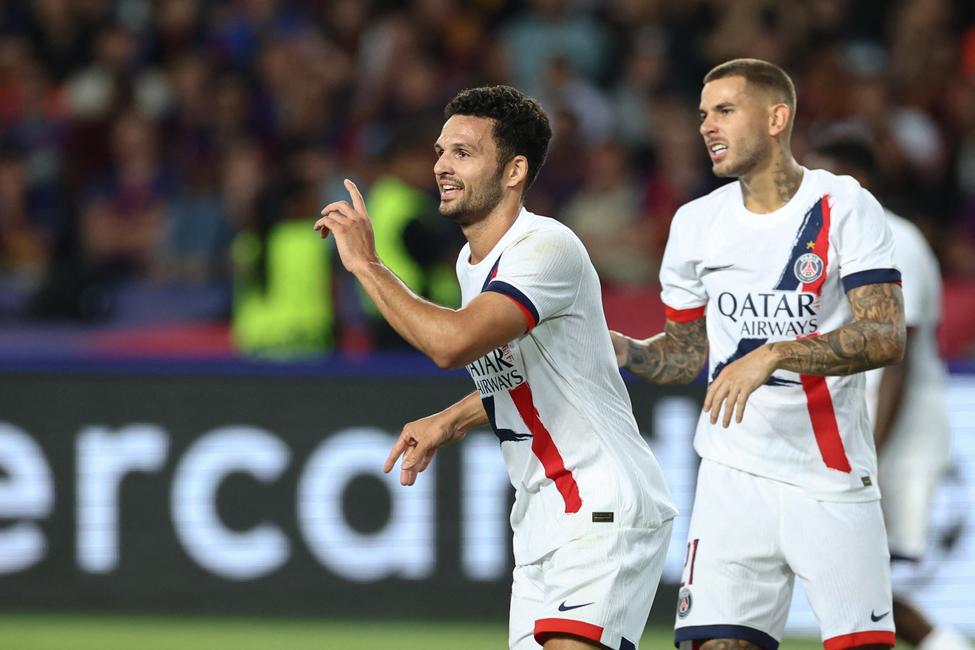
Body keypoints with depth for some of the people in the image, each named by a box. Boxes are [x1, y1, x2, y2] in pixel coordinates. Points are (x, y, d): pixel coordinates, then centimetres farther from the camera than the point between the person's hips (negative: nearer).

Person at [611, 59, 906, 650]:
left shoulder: (844, 207, -6)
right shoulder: (696, 222, 9)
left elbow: (885, 336, -17)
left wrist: (773, 355, -27)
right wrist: (626, 351, -1)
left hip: (835, 479, -3)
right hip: (736, 474, 3)